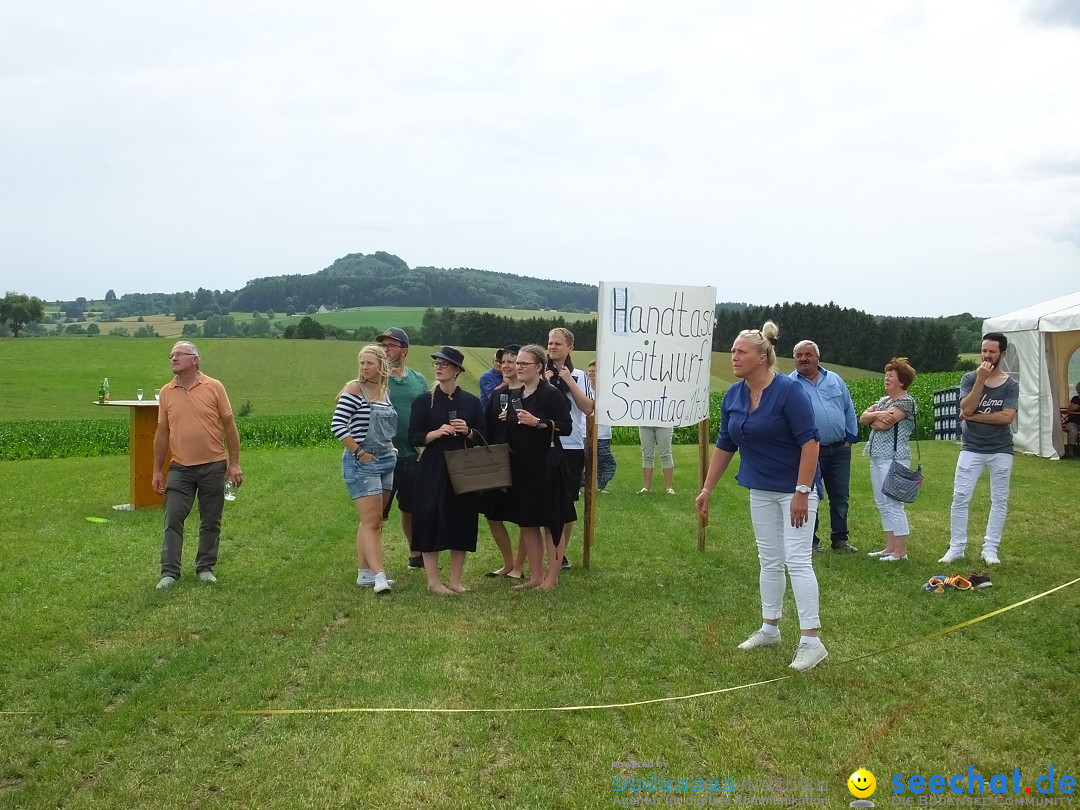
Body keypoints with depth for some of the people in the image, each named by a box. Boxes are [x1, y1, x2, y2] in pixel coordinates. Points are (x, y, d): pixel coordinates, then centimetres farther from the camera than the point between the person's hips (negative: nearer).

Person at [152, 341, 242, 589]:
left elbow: (229, 426, -1)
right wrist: (157, 471, 7)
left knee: (211, 522, 8)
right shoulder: (166, 392, 3)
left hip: (213, 467, -2)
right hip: (180, 468, 2)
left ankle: (205, 568, 21)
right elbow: (162, 433, 8)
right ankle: (169, 572, 7)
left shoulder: (214, 387, -4)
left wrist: (234, 463, -5)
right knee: (173, 520, -1)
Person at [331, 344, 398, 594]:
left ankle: (364, 572, 21)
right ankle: (378, 576, -13)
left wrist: (390, 448, 10)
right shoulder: (354, 389, -10)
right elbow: (337, 426, -16)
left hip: (386, 461, 7)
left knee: (375, 521, 12)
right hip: (362, 463, -7)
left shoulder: (386, 390, 9)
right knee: (371, 520, -11)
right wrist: (359, 452, -15)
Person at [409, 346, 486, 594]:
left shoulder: (471, 402, 6)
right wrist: (437, 433, -18)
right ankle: (433, 581, 7)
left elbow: (483, 436, 8)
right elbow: (414, 437, -1)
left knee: (462, 522, 4)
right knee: (431, 521, -4)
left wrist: (468, 432, -12)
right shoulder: (424, 401, 2)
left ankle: (455, 580, 15)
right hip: (432, 470, -2)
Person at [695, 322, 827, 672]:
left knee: (797, 560, -9)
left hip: (795, 488, -7)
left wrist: (802, 492, -23)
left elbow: (809, 442, -21)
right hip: (761, 489, 7)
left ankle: (811, 641, -4)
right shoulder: (733, 396, 0)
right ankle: (770, 628, 25)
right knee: (769, 560, 14)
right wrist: (707, 489, 8)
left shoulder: (789, 390, -21)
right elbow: (724, 446, 8)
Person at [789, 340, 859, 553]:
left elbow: (849, 411, 15)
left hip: (840, 449, 4)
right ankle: (810, 541, 13)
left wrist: (850, 438, 8)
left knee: (840, 496, 9)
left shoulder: (835, 380, 11)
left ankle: (840, 540, 19)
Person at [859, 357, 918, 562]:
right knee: (883, 505, 12)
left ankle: (900, 551, -1)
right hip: (877, 458, 9)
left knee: (893, 505, -7)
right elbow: (862, 418, 9)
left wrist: (872, 420, 1)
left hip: (893, 459, -9)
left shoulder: (905, 401, -8)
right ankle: (890, 548, 19)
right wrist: (876, 415, -10)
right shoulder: (883, 400, 18)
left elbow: (884, 424, -19)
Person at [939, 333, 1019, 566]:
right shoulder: (969, 379, 1)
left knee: (999, 500, 5)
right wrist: (981, 379, -17)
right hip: (971, 448, 0)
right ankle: (956, 547, 5)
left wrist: (974, 417, -12)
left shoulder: (1011, 385, -1)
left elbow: (1007, 417, -14)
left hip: (1000, 450, 0)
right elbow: (966, 409, -14)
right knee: (960, 498, -3)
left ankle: (990, 549, 14)